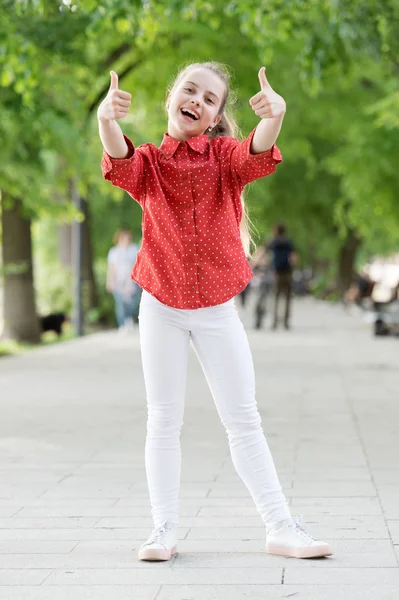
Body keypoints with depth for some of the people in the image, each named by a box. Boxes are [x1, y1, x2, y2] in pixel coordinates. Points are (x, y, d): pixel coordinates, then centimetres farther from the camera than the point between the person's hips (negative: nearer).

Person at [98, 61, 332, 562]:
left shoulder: (225, 154, 0)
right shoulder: (149, 161, 0)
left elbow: (257, 158, -23)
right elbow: (120, 166, -23)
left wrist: (273, 118, -46)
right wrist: (106, 121, -47)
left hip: (217, 307, 0)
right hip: (161, 306, 0)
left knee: (243, 420, 4)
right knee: (163, 420, 6)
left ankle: (281, 528, 9)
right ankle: (164, 529, 14)